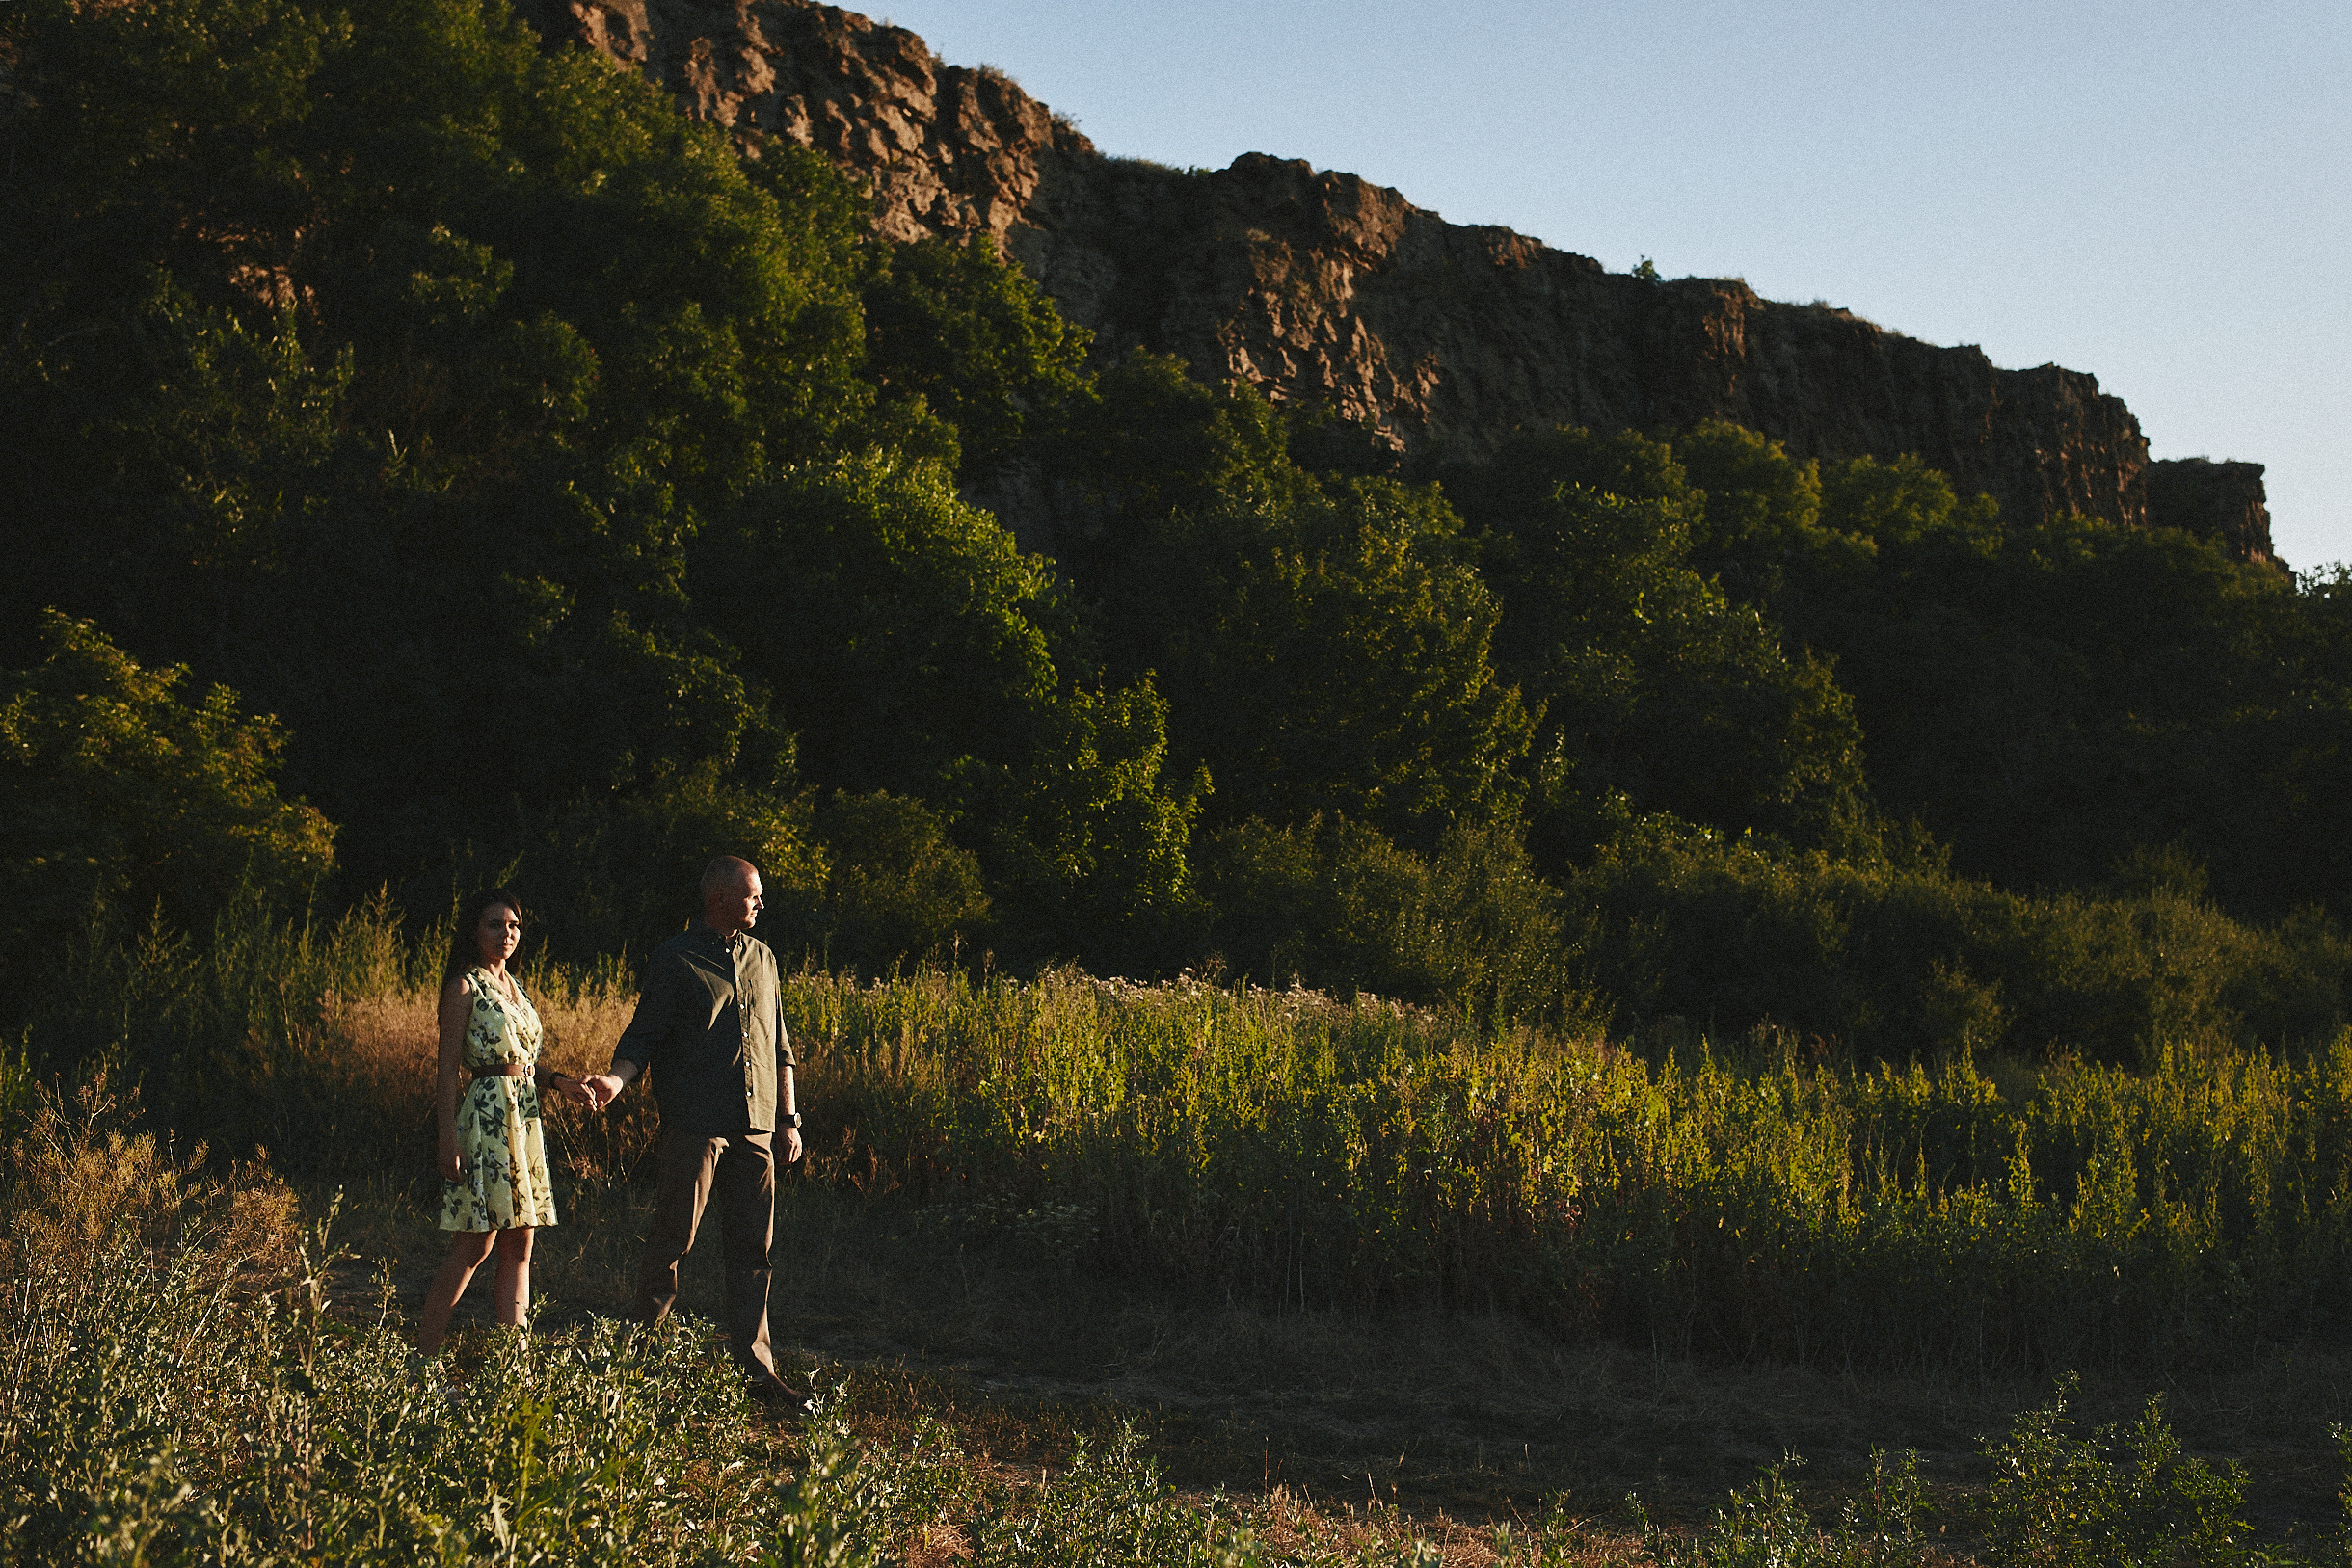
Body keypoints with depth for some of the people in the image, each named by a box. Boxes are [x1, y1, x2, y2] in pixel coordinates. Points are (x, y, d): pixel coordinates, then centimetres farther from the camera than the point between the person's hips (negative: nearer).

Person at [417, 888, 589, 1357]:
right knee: (474, 1245, -9)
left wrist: (557, 1081, 4)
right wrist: (449, 1137, -17)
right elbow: (449, 1066, -10)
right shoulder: (464, 987, -6)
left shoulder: (511, 985, 17)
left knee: (519, 1245, 6)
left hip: (524, 1119, 8)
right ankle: (422, 1358, -4)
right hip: (487, 1118, -8)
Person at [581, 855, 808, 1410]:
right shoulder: (675, 960, 0)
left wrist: (789, 1118, 18)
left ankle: (756, 1370, 10)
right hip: (695, 1123, -5)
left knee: (753, 1248, 6)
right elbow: (644, 1035, -2)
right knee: (671, 1239, -3)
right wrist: (615, 1080, -21)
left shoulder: (761, 958, 17)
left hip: (755, 1126, 5)